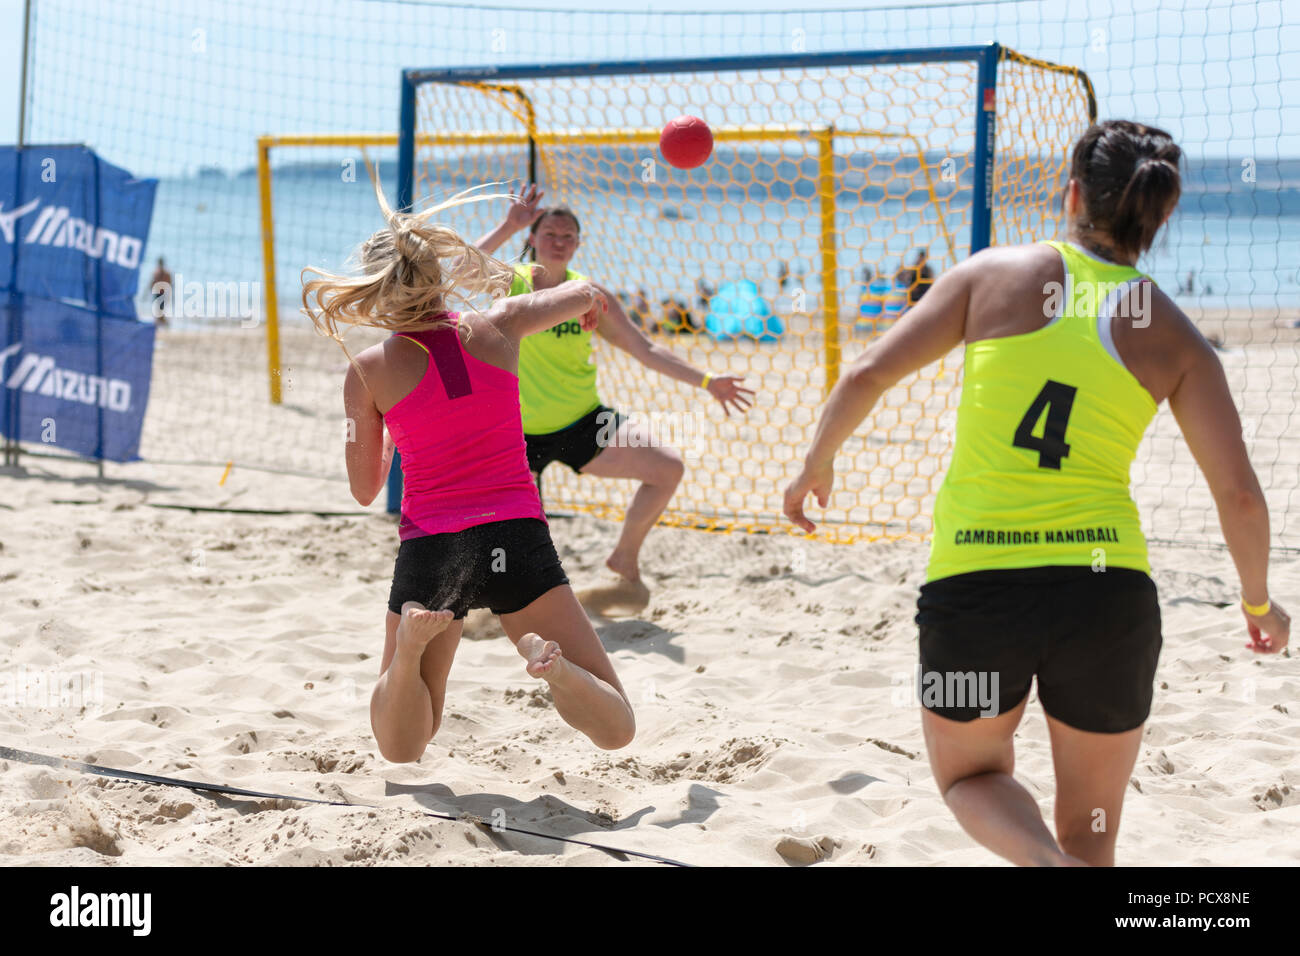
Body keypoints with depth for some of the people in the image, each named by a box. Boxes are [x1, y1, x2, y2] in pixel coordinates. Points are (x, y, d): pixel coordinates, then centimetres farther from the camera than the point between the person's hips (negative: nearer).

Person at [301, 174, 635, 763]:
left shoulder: (368, 370, -1)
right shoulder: (497, 326, 3)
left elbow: (365, 490, 10)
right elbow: (585, 294, 25)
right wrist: (587, 302, 49)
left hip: (428, 549, 0)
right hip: (515, 538, 0)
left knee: (399, 750, 16)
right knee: (614, 730, 5)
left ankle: (412, 642, -16)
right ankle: (553, 666, -29)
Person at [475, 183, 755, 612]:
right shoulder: (511, 283, -8)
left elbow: (645, 349, 0)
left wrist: (705, 381, -5)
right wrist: (509, 226, -32)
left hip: (583, 422, 3)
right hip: (520, 432, -3)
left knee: (668, 469, -8)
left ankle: (625, 560, 11)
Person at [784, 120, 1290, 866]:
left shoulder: (995, 274, 3)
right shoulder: (1173, 336, 5)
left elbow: (870, 374, 1)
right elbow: (1239, 496, 2)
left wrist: (817, 464, 18)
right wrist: (1258, 603, 19)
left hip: (973, 586, -1)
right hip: (1107, 587, 1)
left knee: (971, 776, 24)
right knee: (1091, 834, 19)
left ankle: (1048, 862, -7)